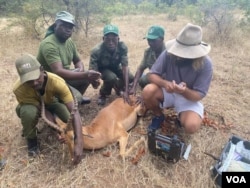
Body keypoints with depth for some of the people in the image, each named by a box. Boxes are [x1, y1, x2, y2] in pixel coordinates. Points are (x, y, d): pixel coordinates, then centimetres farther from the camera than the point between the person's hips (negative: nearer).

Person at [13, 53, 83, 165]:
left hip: (51, 102, 1)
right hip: (32, 105, 0)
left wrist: (78, 143, -52)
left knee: (70, 118, -28)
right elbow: (41, 109, -28)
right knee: (28, 111, -37)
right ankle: (31, 139, -5)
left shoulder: (57, 82, -39)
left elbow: (74, 111, -43)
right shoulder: (19, 89, -36)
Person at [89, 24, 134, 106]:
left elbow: (125, 67, -32)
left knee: (130, 77, -18)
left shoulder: (122, 47, -30)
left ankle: (118, 87, 16)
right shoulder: (96, 51, -36)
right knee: (111, 78, -34)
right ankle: (103, 94, -1)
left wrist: (126, 91, -38)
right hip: (102, 69, -3)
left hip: (115, 67, 3)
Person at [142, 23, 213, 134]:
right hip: (168, 92, 2)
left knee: (191, 126, -29)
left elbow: (199, 95, -20)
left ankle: (182, 117, 10)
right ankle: (158, 116, 2)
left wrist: (184, 91, -42)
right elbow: (152, 74, -16)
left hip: (189, 98, -2)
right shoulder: (169, 53, -19)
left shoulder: (205, 64, -23)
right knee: (148, 91, -30)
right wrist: (164, 83, -38)